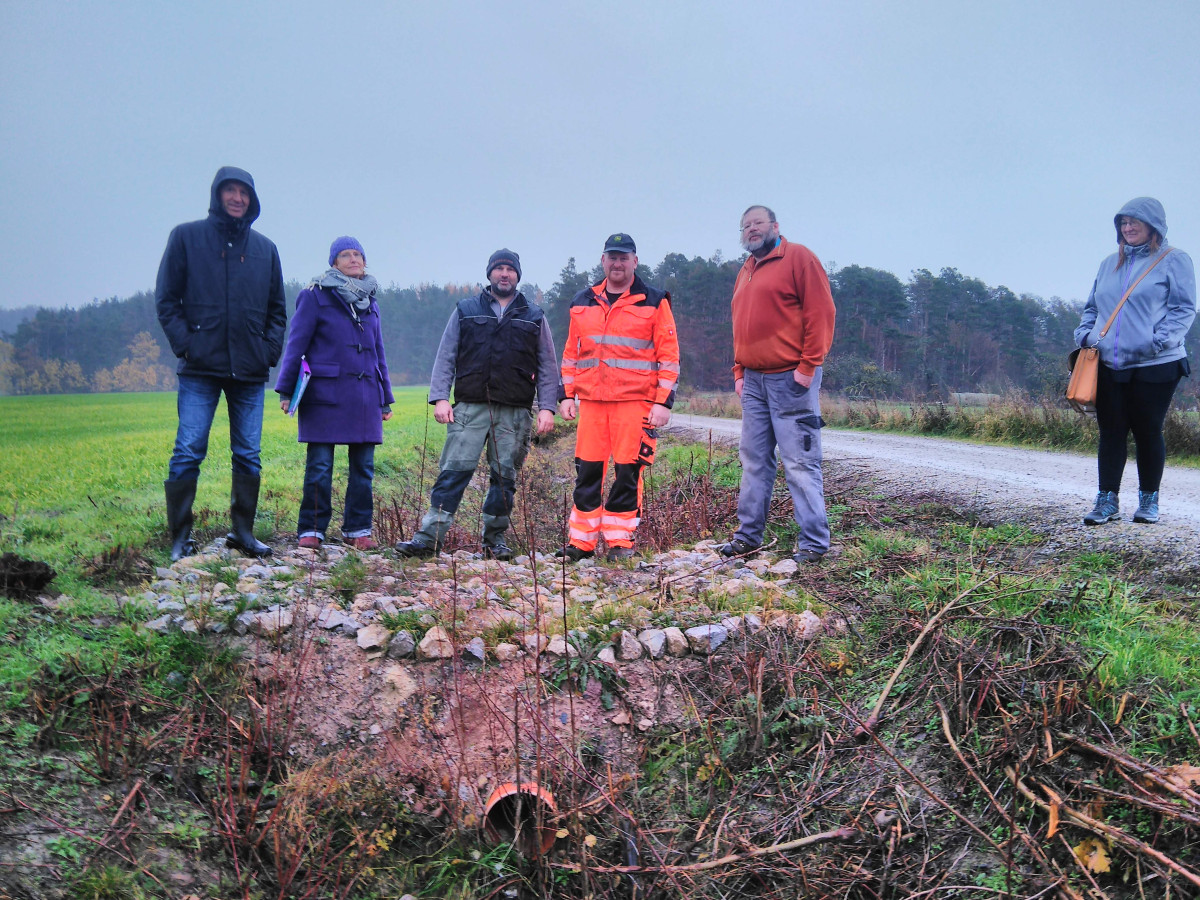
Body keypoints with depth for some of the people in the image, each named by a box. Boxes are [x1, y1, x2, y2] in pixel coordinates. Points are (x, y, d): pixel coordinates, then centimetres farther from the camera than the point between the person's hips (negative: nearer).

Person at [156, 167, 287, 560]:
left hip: (250, 371, 3)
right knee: (189, 452, -5)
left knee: (249, 455, 6)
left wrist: (270, 349, 3)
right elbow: (167, 298, 3)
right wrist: (184, 343, -9)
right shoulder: (186, 237, 5)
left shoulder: (265, 249, 13)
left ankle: (243, 532, 16)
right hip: (201, 369, -3)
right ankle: (180, 536, 4)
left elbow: (277, 309, 18)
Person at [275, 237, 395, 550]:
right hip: (325, 393, -5)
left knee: (363, 466, 5)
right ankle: (311, 530, 7)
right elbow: (296, 344, 0)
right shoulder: (316, 296, 1)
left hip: (365, 395, 5)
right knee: (319, 466, -3)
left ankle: (358, 529, 15)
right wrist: (285, 390, -6)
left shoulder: (370, 302, 17)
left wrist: (386, 397, 21)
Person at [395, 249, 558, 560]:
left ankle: (495, 539, 15)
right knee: (453, 471, -8)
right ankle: (428, 537, -8)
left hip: (515, 412, 1)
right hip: (470, 407, -1)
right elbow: (446, 357, 10)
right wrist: (439, 397, -1)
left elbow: (548, 367, 13)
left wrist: (547, 407, 2)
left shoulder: (534, 317, 15)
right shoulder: (465, 311, 13)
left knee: (505, 476, 3)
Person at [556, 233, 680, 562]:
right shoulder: (582, 303, 15)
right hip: (590, 400, 3)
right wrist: (566, 395, 12)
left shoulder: (654, 302, 3)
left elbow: (668, 354, 0)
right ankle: (581, 541, 12)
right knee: (587, 471, 4)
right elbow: (571, 353, 19)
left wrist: (664, 401, -7)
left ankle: (620, 540, 10)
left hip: (635, 402, -3)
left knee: (628, 471, -1)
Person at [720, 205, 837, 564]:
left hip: (791, 379, -7)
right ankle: (748, 536, 16)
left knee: (800, 462, -5)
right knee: (754, 460, 9)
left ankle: (814, 543, 1)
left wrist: (808, 365, -15)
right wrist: (739, 371, 14)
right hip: (753, 380, 7)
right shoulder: (745, 272, 20)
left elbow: (821, 311, -10)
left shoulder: (798, 258, -3)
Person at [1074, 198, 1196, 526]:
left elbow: (1184, 308, -6)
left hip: (1155, 366, -4)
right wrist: (1084, 334, 3)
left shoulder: (1173, 261, 0)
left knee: (1148, 432, 4)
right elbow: (1092, 307, 21)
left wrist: (1160, 340, -19)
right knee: (1111, 433, 4)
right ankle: (1107, 501, 9)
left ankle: (1149, 500, 18)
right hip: (1109, 367, 4)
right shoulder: (1110, 264, 16)